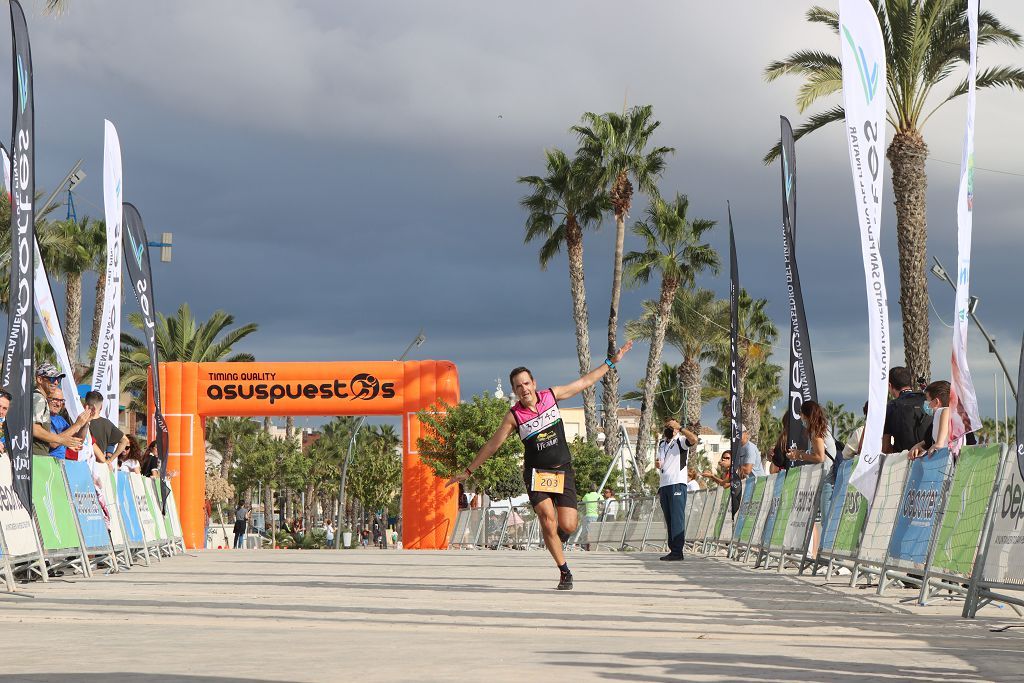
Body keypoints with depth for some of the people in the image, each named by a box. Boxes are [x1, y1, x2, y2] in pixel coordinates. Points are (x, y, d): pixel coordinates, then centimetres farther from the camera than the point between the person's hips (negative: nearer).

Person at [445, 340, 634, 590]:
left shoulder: (551, 395, -1)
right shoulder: (514, 416, -6)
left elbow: (584, 382, 10)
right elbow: (492, 445, 1)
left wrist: (611, 362, 12)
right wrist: (468, 471, 3)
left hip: (563, 470, 1)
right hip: (536, 472, -1)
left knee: (567, 526, -11)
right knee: (547, 516, -23)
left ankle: (556, 537, 29)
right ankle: (564, 572, -11)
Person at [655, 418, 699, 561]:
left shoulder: (681, 441, -2)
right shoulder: (662, 444, 22)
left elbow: (694, 439, -24)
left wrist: (679, 428, -19)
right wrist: (657, 464, 10)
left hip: (677, 484, -8)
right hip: (664, 485, 8)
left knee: (677, 518, -10)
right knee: (669, 520, 6)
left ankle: (677, 551, -12)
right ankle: (672, 550, 8)